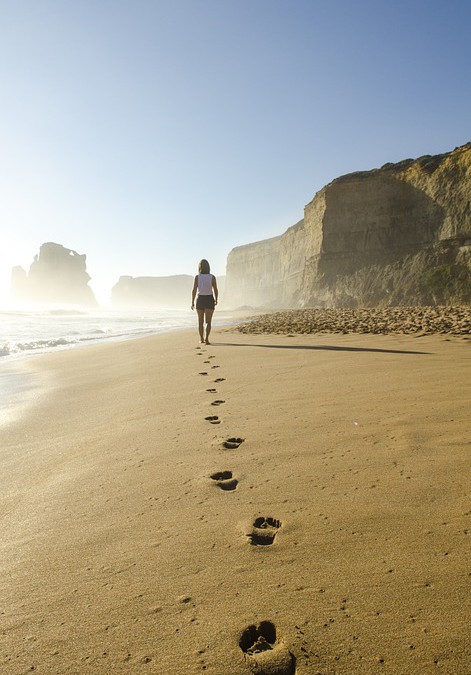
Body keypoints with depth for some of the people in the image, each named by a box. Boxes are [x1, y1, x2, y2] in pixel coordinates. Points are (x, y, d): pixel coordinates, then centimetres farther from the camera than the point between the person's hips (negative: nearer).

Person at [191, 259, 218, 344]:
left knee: (200, 321, 15)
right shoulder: (212, 277, -6)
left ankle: (201, 339, 23)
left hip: (200, 300, 1)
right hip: (209, 300, -1)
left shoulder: (197, 277, -7)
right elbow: (215, 290, -2)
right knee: (208, 322, -2)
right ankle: (206, 338, -23)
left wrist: (192, 302, -1)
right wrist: (216, 300, 15)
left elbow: (194, 290, -10)